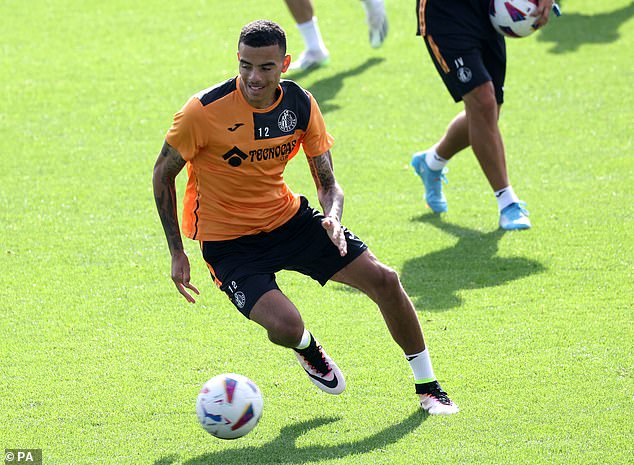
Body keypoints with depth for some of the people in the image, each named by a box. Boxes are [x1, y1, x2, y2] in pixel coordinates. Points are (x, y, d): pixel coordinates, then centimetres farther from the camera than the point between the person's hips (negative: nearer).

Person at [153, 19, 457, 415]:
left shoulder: (300, 104, -9)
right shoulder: (204, 110, -21)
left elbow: (328, 183, 0)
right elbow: (163, 174, -7)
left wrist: (333, 219, -24)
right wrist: (176, 252, -8)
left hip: (288, 218, 4)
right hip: (228, 242, -4)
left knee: (383, 280, -6)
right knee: (286, 326, -27)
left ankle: (428, 387, 14)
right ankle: (308, 348, 15)